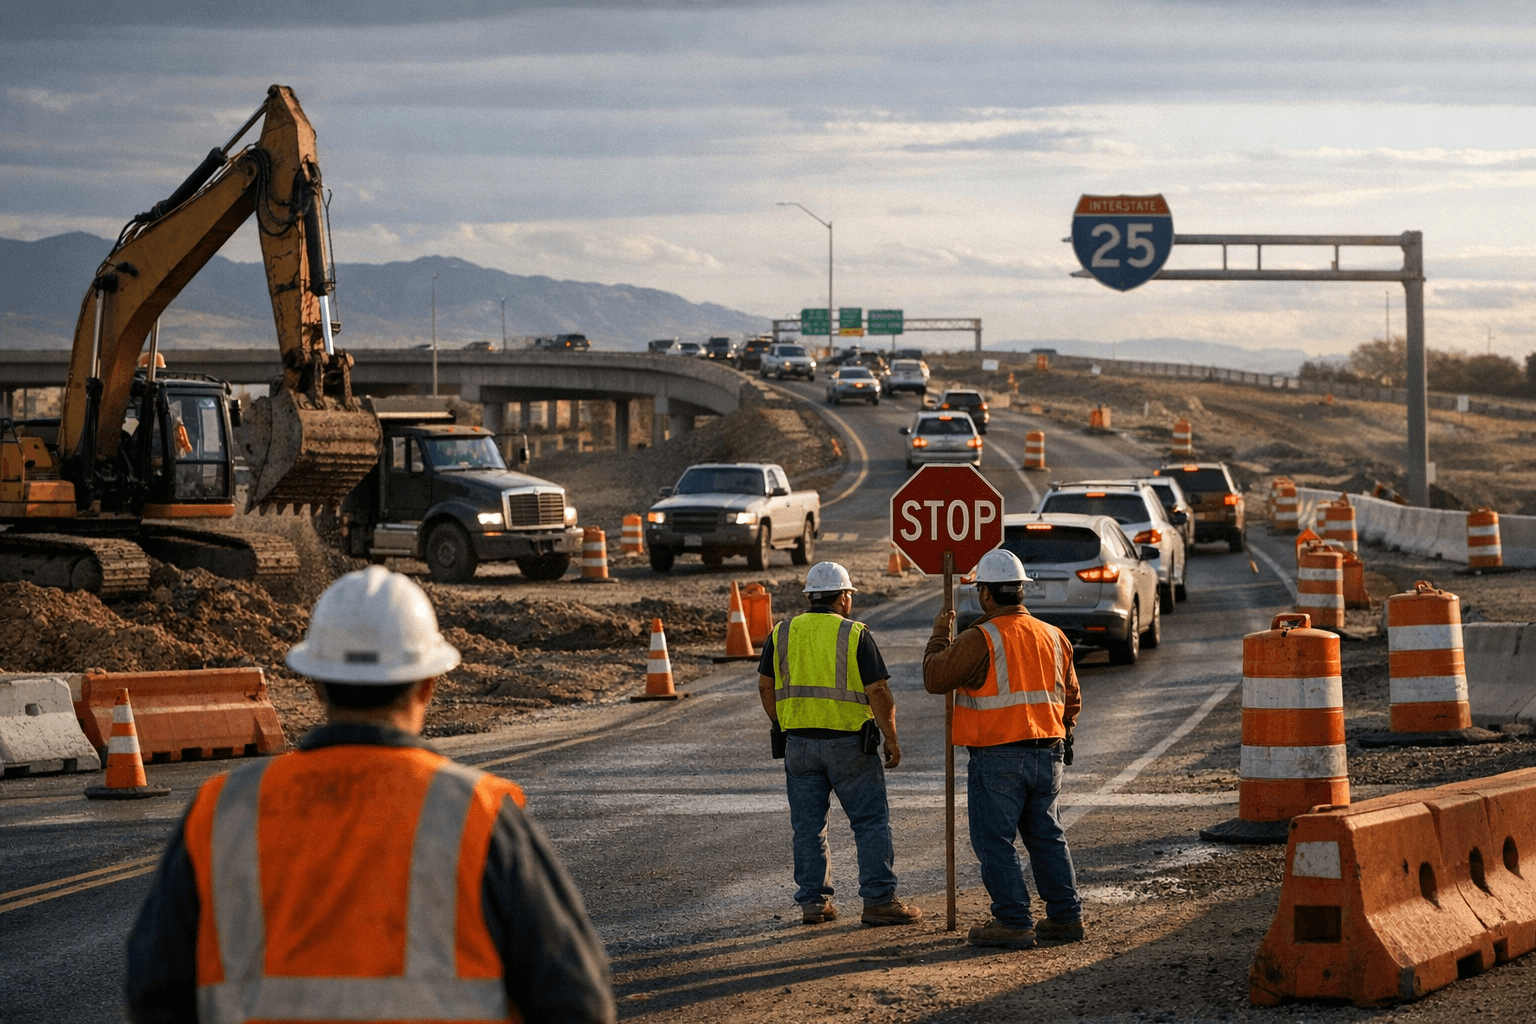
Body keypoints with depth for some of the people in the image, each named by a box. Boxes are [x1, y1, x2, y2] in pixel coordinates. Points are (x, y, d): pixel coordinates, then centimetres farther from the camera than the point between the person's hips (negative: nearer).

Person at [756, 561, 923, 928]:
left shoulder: (782, 633, 4)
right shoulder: (855, 635, -8)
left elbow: (766, 687, 8)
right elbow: (878, 692, -10)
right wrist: (892, 740, -1)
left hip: (799, 742, 4)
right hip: (848, 742, -4)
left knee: (808, 826, 10)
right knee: (871, 821, 2)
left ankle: (813, 901, 10)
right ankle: (879, 900, -2)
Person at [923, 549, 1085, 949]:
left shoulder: (981, 639, -14)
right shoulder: (1053, 637, 8)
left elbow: (935, 678, -8)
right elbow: (1071, 699, 17)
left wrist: (940, 636, 6)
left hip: (998, 757, -7)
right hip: (1047, 754, 7)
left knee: (995, 841, 0)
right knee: (1047, 836, 16)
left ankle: (1014, 923, -3)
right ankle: (1066, 916, 16)